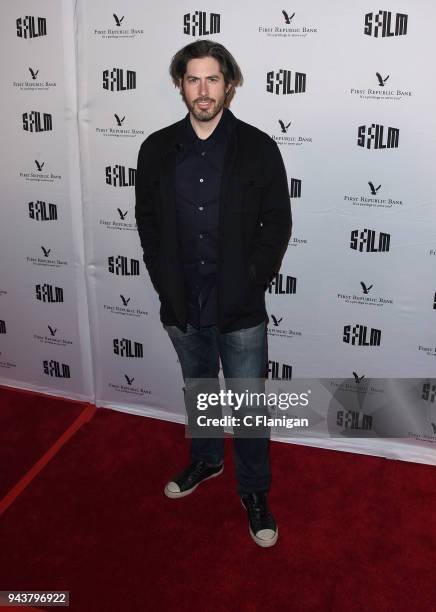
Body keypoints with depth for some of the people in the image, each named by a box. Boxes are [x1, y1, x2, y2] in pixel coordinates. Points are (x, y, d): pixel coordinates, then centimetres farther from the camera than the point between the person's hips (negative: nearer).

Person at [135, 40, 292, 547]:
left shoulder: (258, 148, -6)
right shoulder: (157, 149, 1)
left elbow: (277, 223, -4)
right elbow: (146, 220, 6)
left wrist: (251, 284, -10)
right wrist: (164, 285, -1)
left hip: (240, 308, -3)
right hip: (181, 305, 3)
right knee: (197, 391, 23)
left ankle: (254, 492, 28)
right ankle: (205, 461, 47)